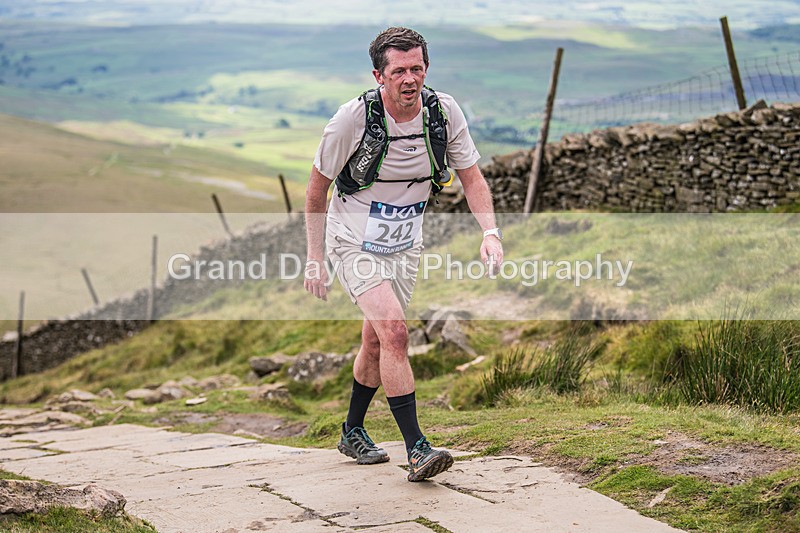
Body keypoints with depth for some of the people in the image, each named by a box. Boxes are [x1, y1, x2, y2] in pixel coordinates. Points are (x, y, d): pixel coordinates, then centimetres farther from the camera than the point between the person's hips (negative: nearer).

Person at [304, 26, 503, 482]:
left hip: (405, 245, 5)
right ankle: (416, 449, -18)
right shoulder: (354, 117, -22)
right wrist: (315, 259, -8)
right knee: (394, 331, -21)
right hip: (354, 242, -5)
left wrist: (491, 232, -17)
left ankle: (353, 433, 36)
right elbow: (318, 185, -9)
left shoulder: (444, 110, -12)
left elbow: (471, 175, -1)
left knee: (378, 341, 15)